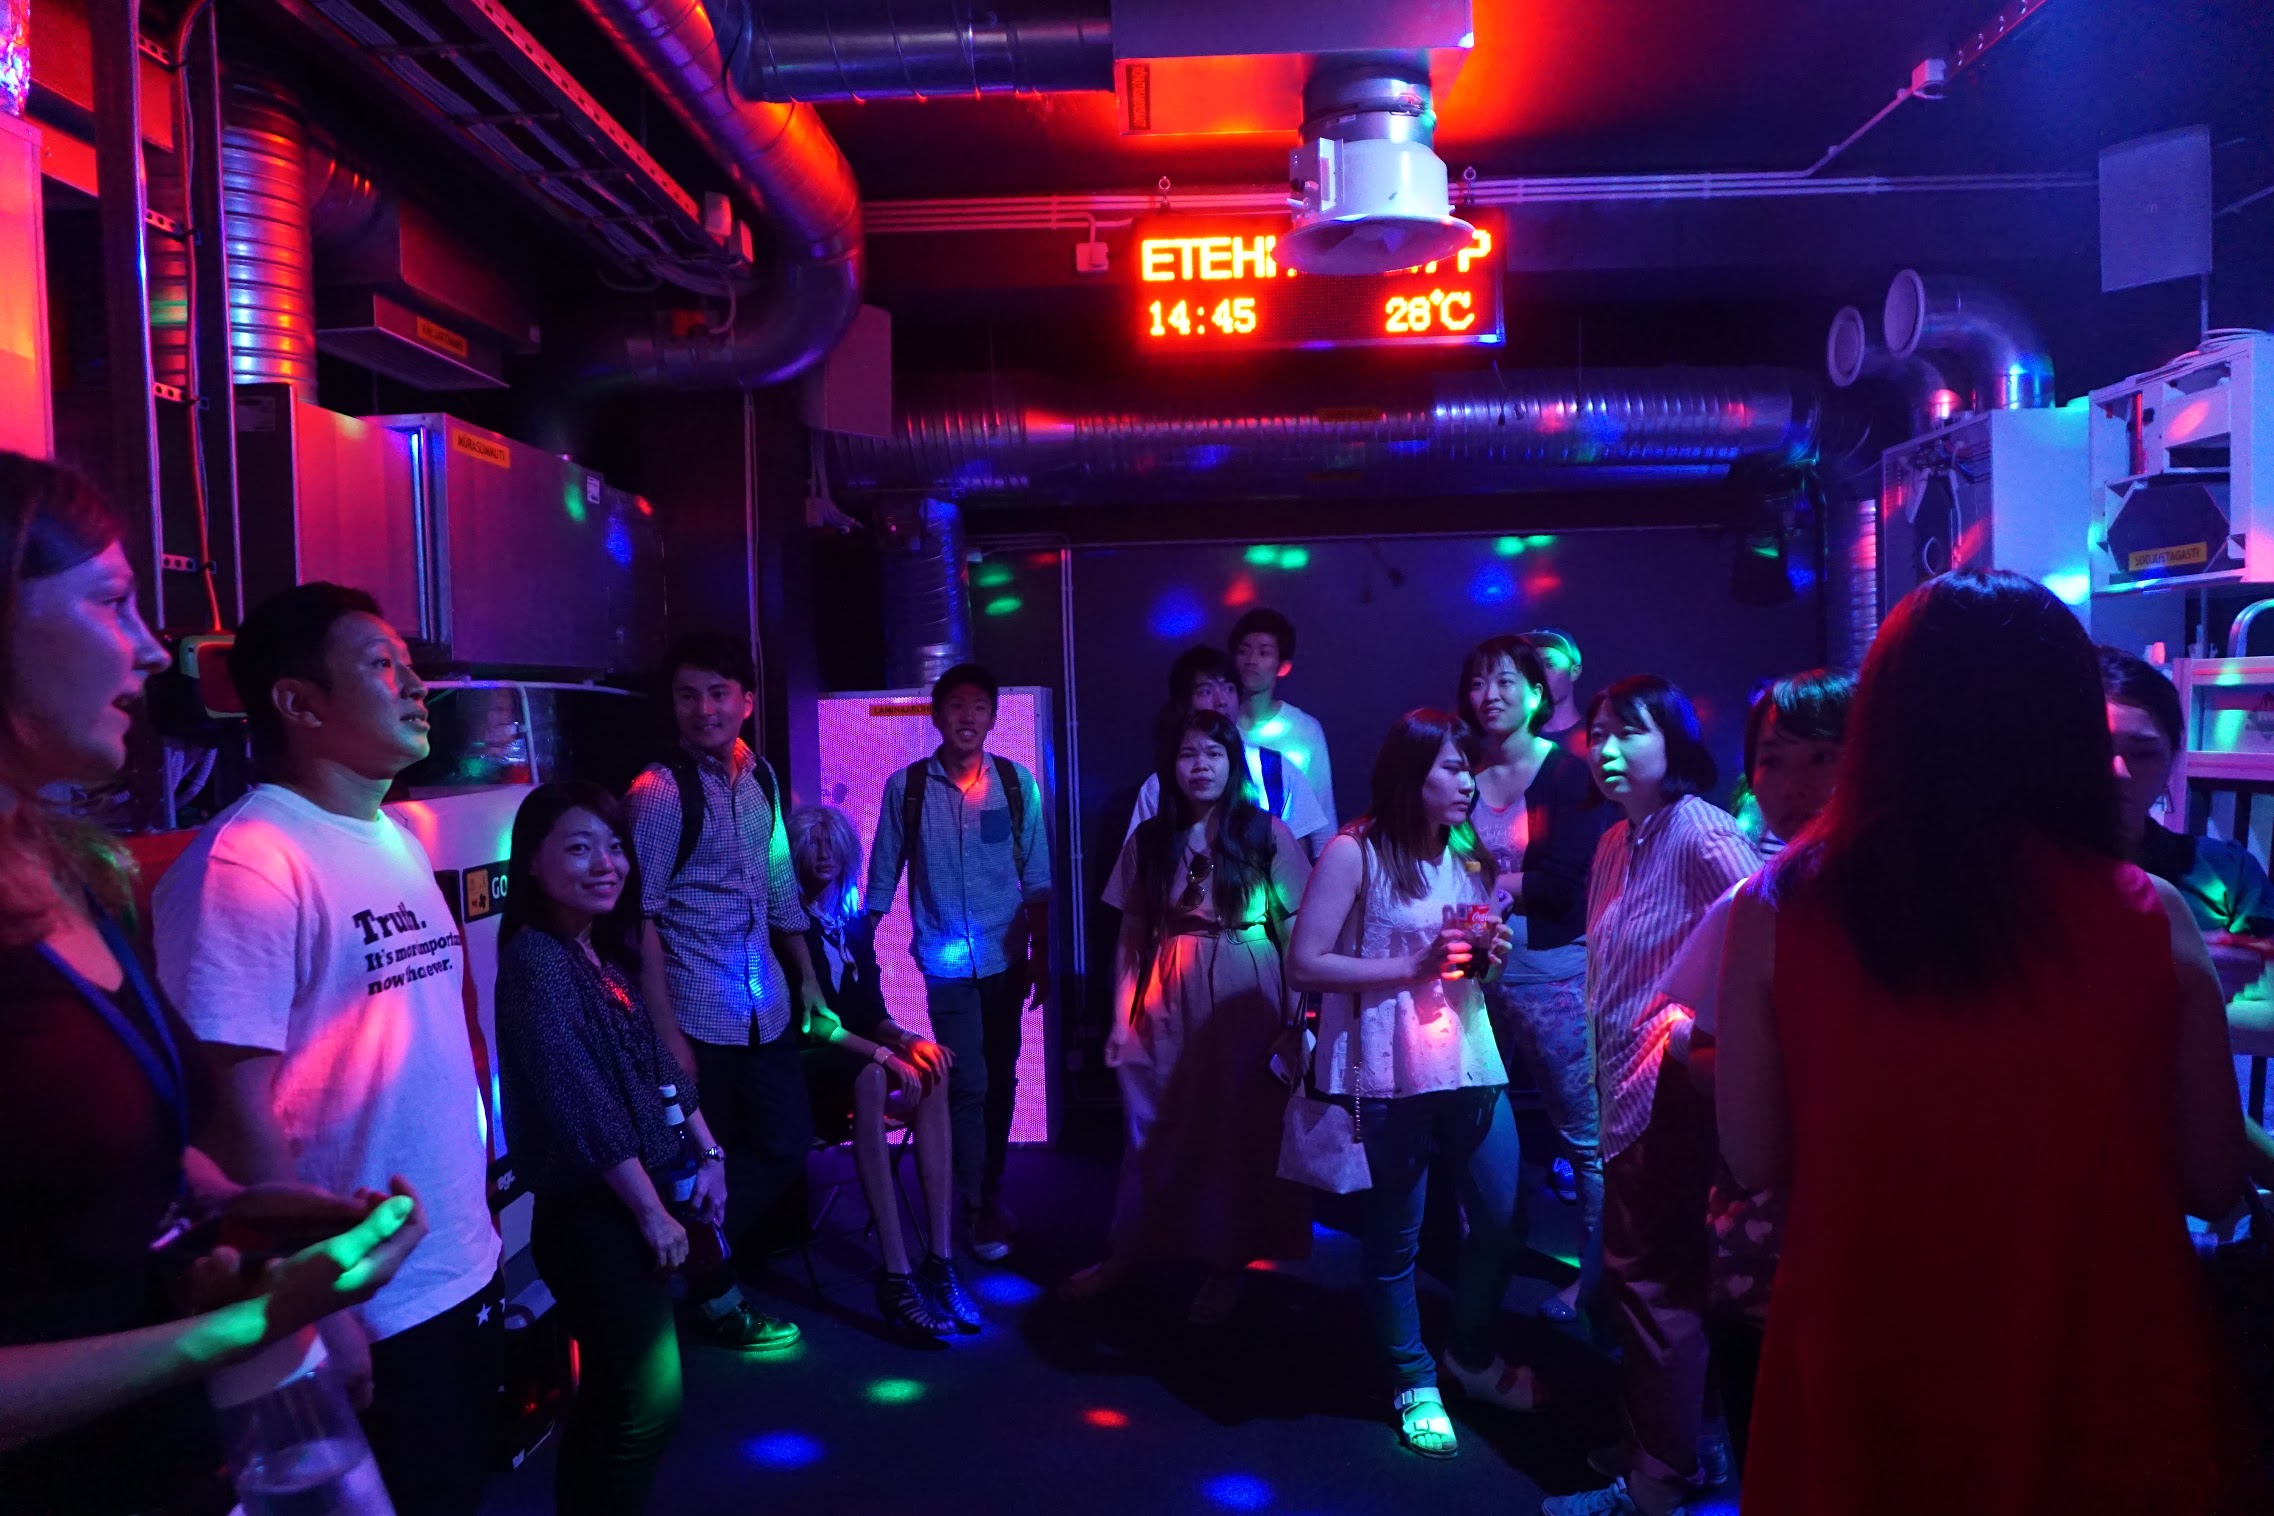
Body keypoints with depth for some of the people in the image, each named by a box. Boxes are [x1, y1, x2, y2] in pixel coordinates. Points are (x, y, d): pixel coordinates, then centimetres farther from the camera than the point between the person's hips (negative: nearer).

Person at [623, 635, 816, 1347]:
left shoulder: (760, 778, 7)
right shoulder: (658, 792, -14)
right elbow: (642, 919, -16)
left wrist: (805, 974, 17)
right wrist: (666, 1034, -17)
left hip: (767, 1002, 7)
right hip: (700, 1013, -6)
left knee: (787, 1142, 14)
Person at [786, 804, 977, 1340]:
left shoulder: (857, 922, 14)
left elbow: (872, 1011, 12)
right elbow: (807, 1018, -14)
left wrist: (905, 1039, -10)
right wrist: (882, 1054, -24)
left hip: (859, 1061, 6)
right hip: (809, 1068, -5)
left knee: (930, 1072, -25)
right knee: (869, 1078, -37)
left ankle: (939, 1262, -29)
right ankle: (894, 1276, -41)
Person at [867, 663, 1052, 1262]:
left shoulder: (1017, 783, -1)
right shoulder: (906, 787, -4)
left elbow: (1037, 880, 2)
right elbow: (881, 880, 1)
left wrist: (1041, 956, 1)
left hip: (1006, 958, 2)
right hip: (947, 962, -2)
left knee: (1000, 1082, 12)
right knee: (968, 1085, -3)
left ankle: (989, 1192, 29)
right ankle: (978, 1212, 11)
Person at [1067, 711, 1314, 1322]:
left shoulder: (1268, 834, -2)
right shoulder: (1149, 841, 5)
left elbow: (1297, 930, -3)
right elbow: (1131, 935, 6)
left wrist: (1296, 1017, -8)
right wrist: (1122, 1015, 2)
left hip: (1244, 1007, -2)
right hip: (1165, 1008, 3)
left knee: (1237, 1131, 7)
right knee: (1152, 1131, 11)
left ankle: (1227, 1264, 24)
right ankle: (1129, 1252, 28)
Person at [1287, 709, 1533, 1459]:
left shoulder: (1471, 857, 11)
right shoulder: (1355, 853, -9)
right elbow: (1305, 964, -14)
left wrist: (1490, 957, 0)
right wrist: (1413, 966, -18)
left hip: (1471, 1060, 6)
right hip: (1389, 1072, -6)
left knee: (1502, 1220, 12)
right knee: (1394, 1235, 7)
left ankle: (1469, 1354, 37)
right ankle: (1414, 1382, 28)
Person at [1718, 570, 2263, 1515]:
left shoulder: (1778, 911, -15)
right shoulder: (2151, 924, -14)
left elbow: (1756, 1161, -6)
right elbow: (2211, 1181, -3)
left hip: (1865, 1382, 0)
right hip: (2100, 1387, 0)